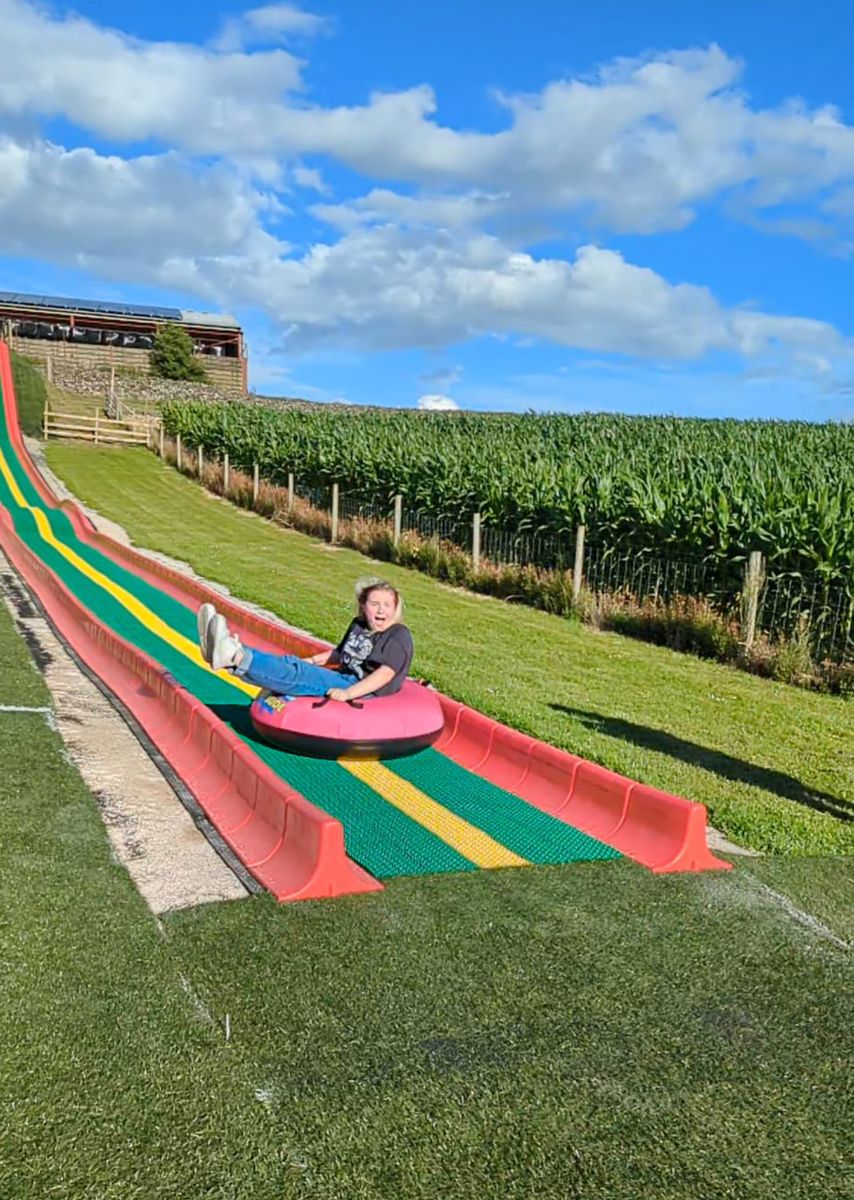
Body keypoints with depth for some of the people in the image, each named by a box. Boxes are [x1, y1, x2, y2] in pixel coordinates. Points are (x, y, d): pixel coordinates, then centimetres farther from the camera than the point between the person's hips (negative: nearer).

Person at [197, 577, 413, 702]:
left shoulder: (399, 636, -8)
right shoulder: (358, 625, 18)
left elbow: (386, 673, -22)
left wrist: (348, 693, -32)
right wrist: (310, 662, 24)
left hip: (363, 692, -9)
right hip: (343, 680, 9)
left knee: (297, 675, -27)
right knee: (290, 664, -10)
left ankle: (237, 657, -40)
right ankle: (234, 655, -28)